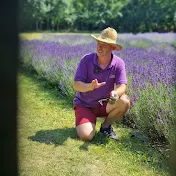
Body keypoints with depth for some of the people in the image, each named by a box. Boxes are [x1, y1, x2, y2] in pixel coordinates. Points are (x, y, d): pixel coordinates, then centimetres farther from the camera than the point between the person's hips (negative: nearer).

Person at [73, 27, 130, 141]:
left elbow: (122, 86, -17)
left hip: (104, 104, 3)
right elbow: (76, 85, -18)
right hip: (84, 104, -3)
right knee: (86, 136, -26)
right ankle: (86, 123, 13)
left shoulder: (118, 63, -10)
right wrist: (90, 86, -40)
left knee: (125, 102, -27)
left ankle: (106, 125, 1)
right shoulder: (86, 60, -15)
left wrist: (115, 93, -42)